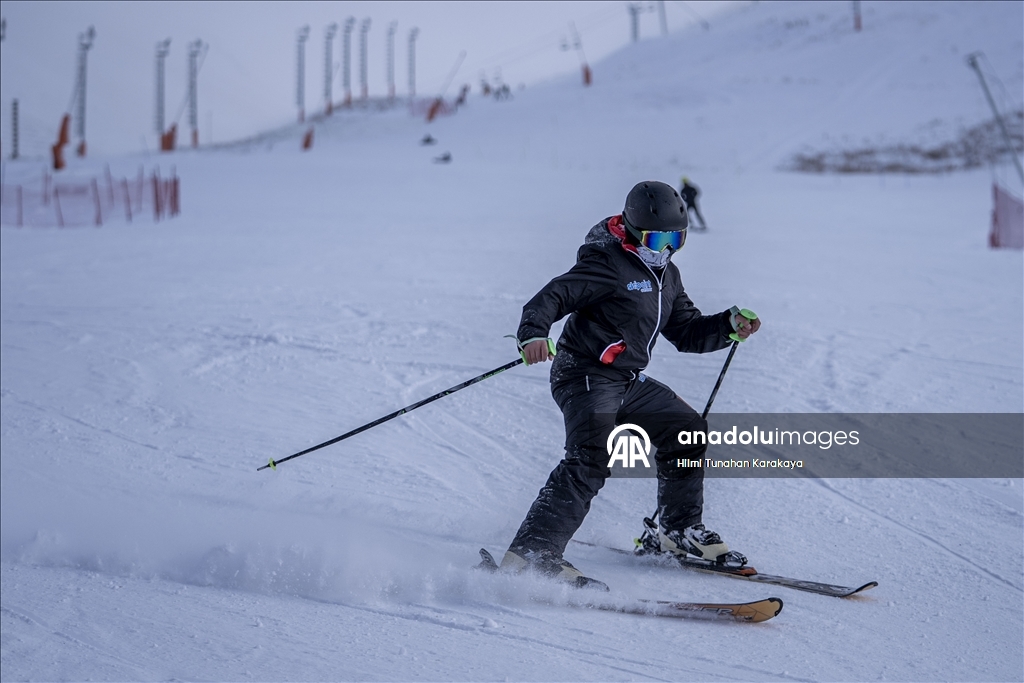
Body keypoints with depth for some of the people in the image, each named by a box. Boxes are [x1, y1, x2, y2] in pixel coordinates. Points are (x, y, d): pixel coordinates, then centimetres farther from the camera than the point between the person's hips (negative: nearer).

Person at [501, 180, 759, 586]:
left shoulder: (666, 275, 15)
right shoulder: (608, 264, -13)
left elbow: (687, 332, 20)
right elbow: (553, 296, -22)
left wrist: (729, 325, 3)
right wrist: (533, 334, -41)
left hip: (629, 383, 10)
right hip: (586, 377, -10)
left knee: (687, 430, 18)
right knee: (589, 461, -27)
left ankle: (681, 530, 32)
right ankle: (532, 553, -35)